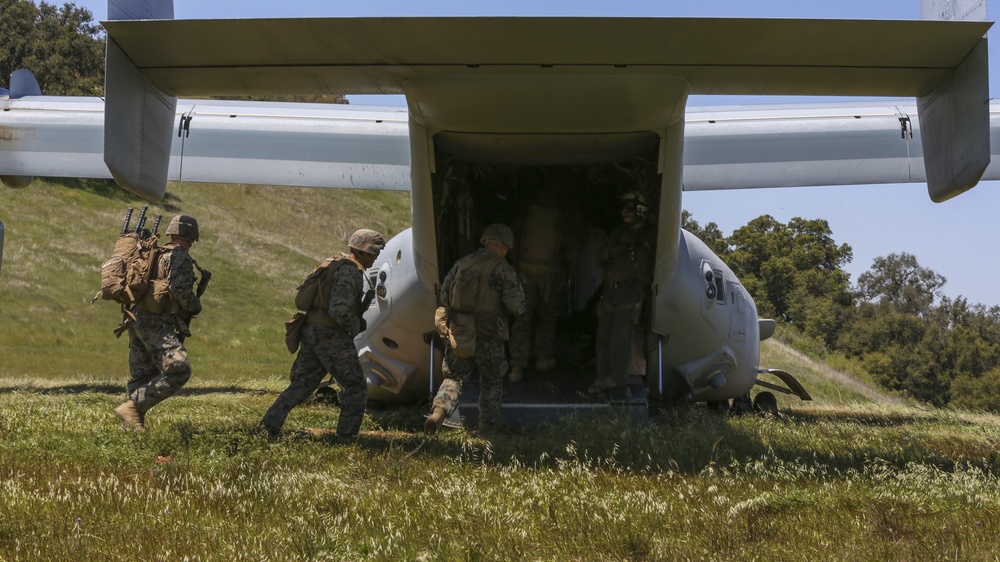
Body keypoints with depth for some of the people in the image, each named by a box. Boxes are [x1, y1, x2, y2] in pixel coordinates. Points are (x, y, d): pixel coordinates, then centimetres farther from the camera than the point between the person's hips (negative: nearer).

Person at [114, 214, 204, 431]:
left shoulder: (157, 254, 22)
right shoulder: (179, 257, -5)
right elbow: (179, 288, -18)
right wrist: (195, 306, -1)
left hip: (139, 320, 10)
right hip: (156, 323, -10)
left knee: (142, 376, 13)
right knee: (178, 370, -15)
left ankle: (130, 425, 11)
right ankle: (133, 406, -19)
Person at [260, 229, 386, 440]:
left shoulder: (335, 265, 17)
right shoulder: (350, 272, -15)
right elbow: (339, 310, -26)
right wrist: (355, 327, -9)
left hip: (311, 331, 9)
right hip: (331, 336, -9)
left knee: (302, 384, 14)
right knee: (356, 387, 2)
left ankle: (272, 421, 2)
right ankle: (347, 436, 2)